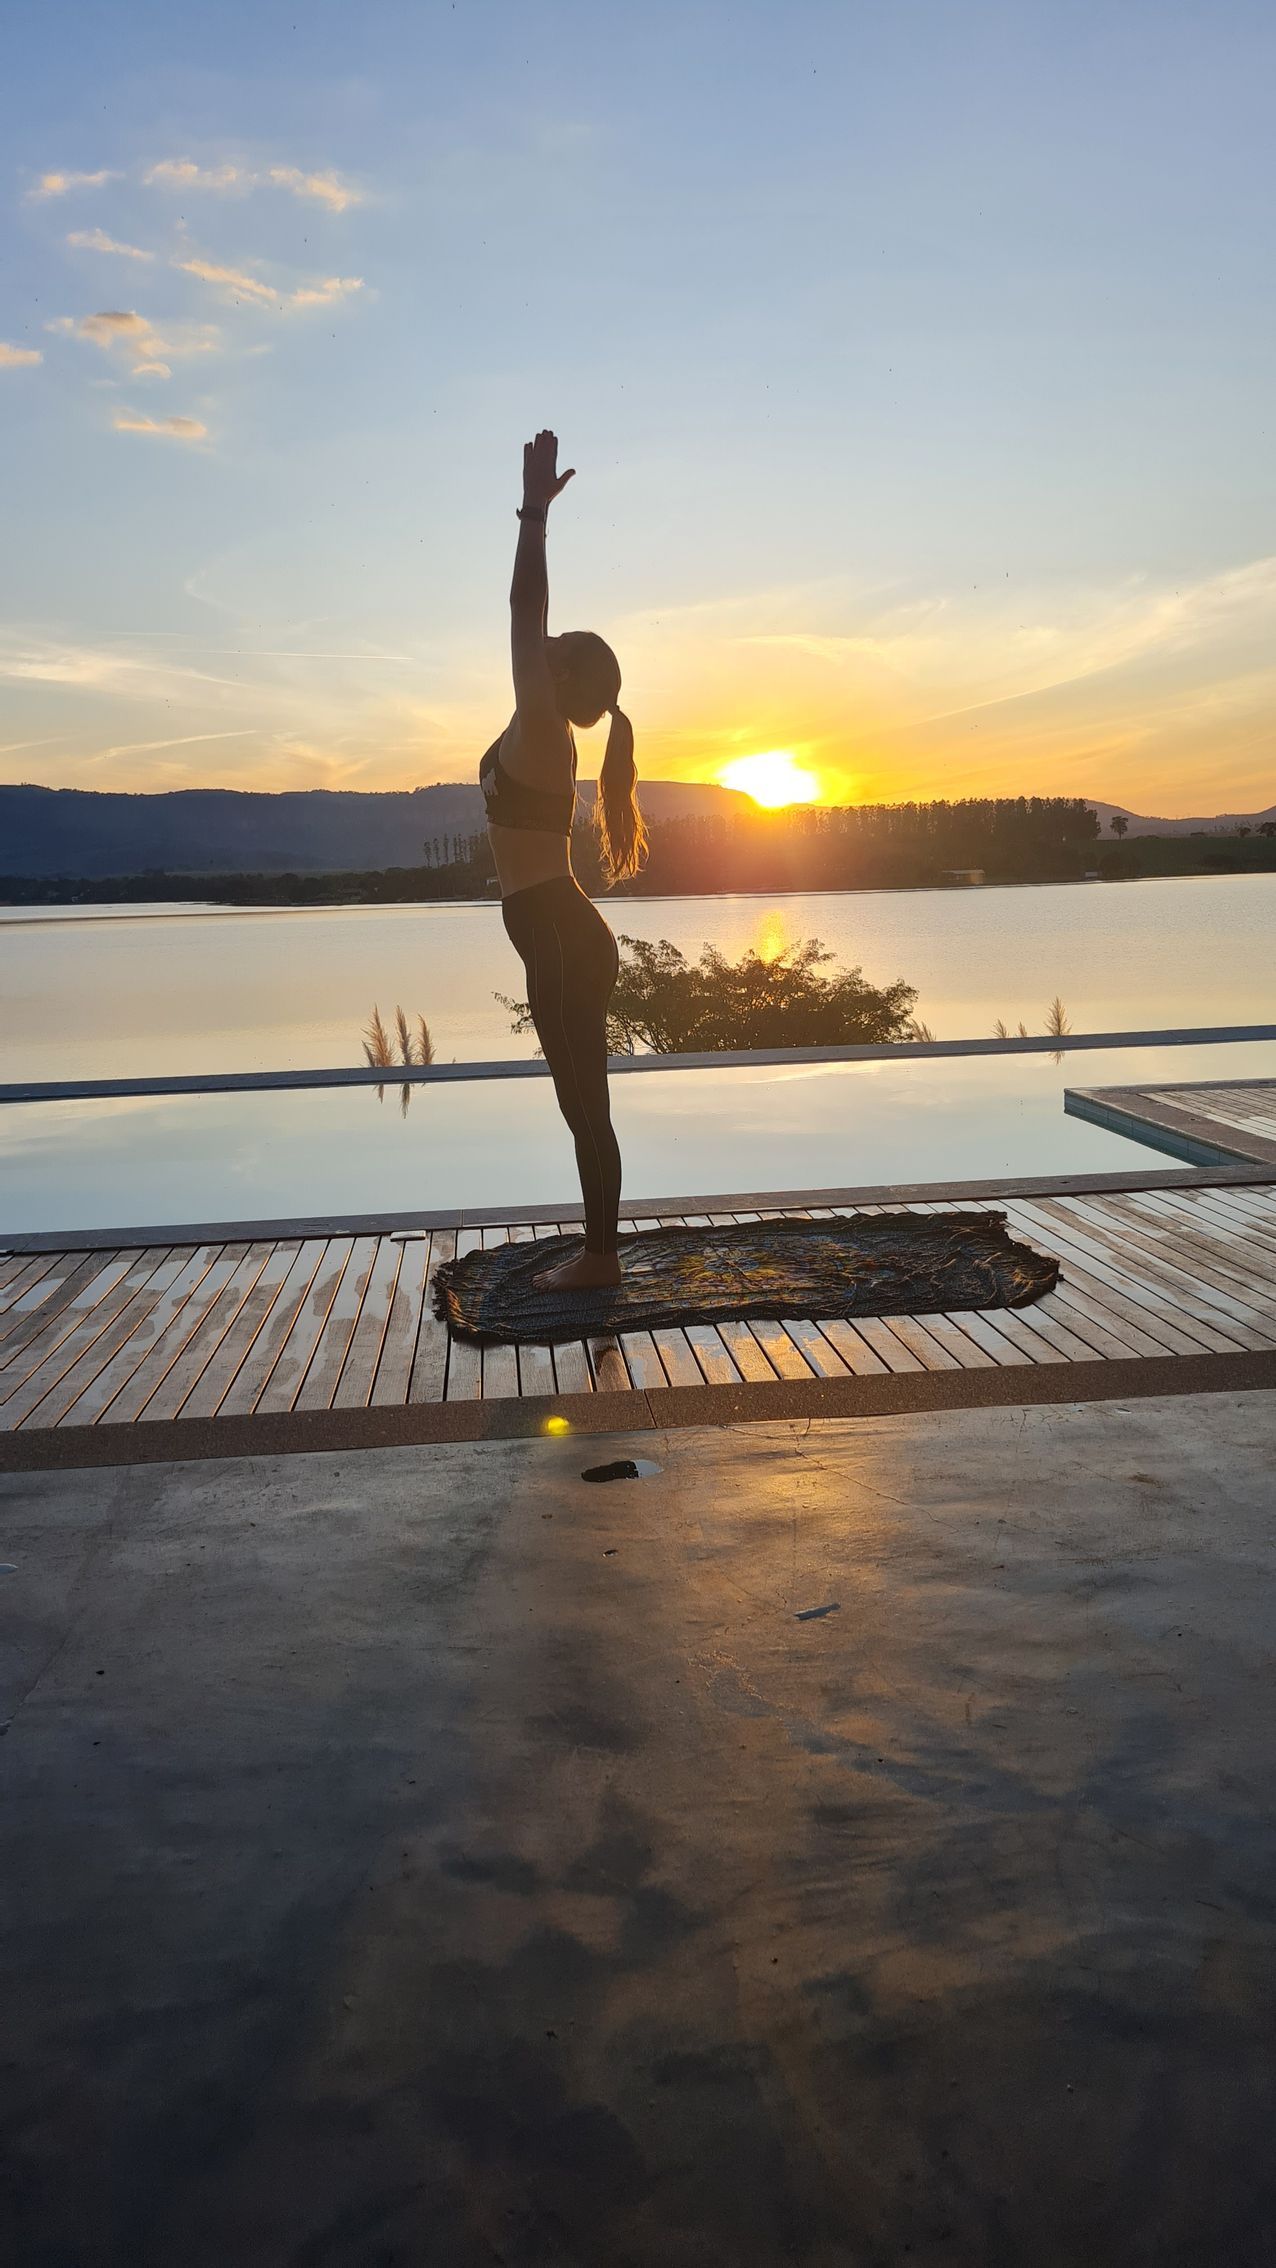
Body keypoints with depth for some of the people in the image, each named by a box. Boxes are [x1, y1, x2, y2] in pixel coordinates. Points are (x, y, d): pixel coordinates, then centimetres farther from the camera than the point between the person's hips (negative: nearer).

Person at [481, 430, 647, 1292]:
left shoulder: (542, 732, -11)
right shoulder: (543, 735, 14)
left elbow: (525, 617, -17)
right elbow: (529, 621, 23)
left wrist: (535, 515, -16)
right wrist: (535, 515, 30)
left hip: (561, 940, -10)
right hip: (564, 939, 10)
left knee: (586, 1102, -3)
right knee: (583, 1101, 13)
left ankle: (601, 1257, 6)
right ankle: (599, 1251, 22)